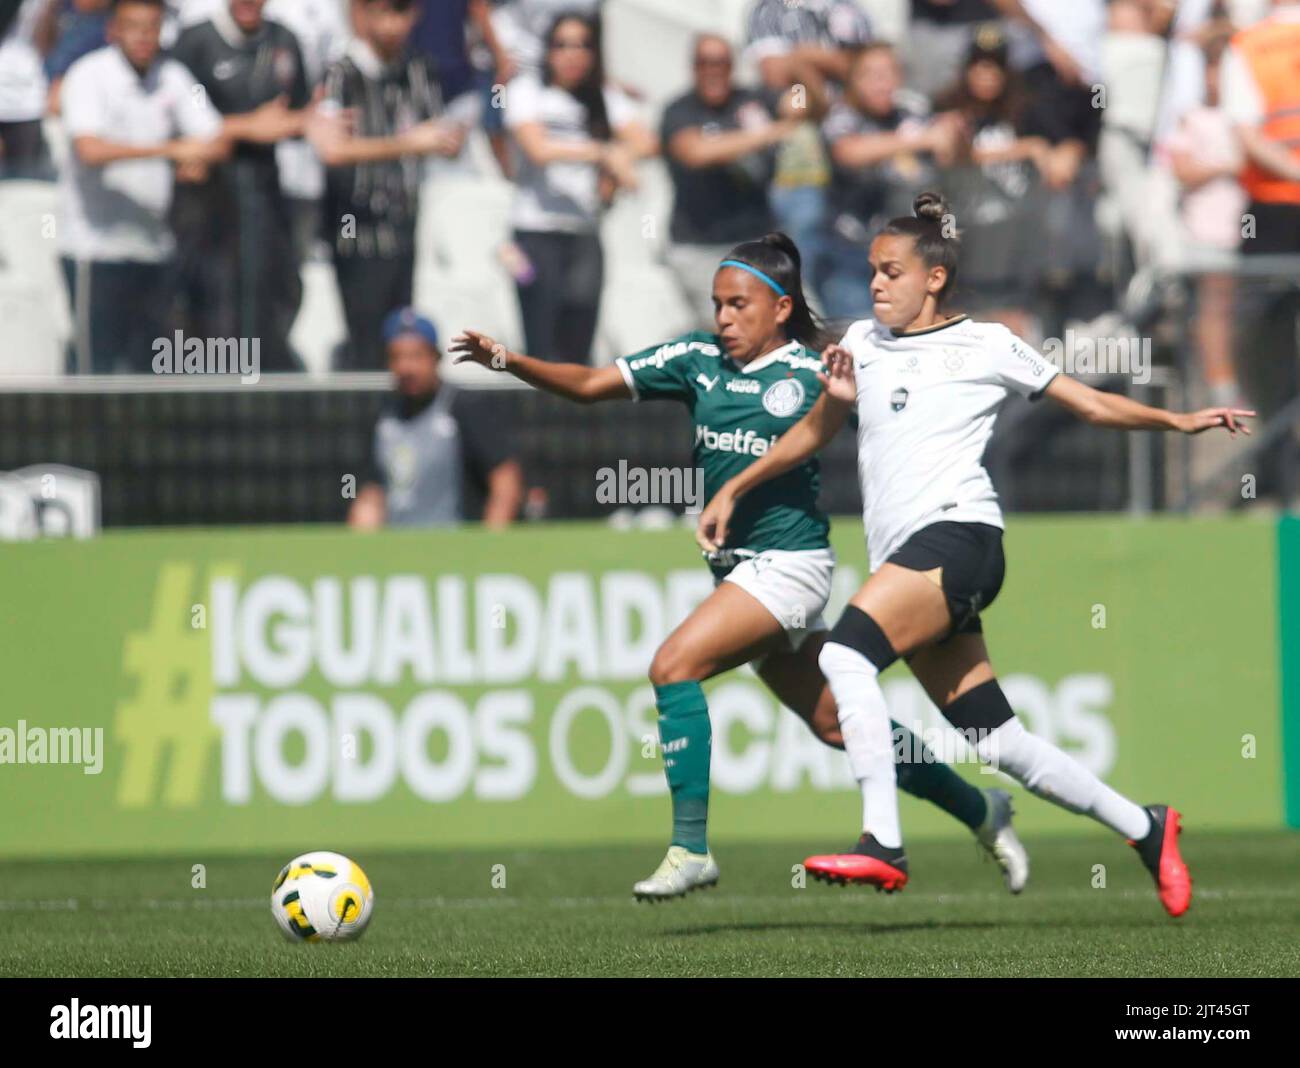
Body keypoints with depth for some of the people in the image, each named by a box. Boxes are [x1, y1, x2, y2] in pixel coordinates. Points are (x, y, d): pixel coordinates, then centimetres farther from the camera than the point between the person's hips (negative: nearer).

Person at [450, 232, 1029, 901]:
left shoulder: (811, 374, -9)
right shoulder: (698, 359, 5)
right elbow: (589, 385, 3)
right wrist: (505, 361, -10)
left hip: (787, 563, -7)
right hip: (737, 568, 7)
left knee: (674, 665, -21)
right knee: (835, 724, 14)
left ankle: (690, 847, -17)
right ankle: (980, 811, 31)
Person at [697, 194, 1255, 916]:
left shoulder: (984, 345, 4)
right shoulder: (863, 341, 19)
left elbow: (1093, 405, 8)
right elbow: (814, 433, 30)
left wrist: (1176, 421, -4)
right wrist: (733, 490, 25)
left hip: (957, 534, -6)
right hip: (903, 556, 6)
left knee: (844, 654, -27)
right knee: (1000, 745, 4)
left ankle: (883, 845, -31)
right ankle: (1144, 829, 18)